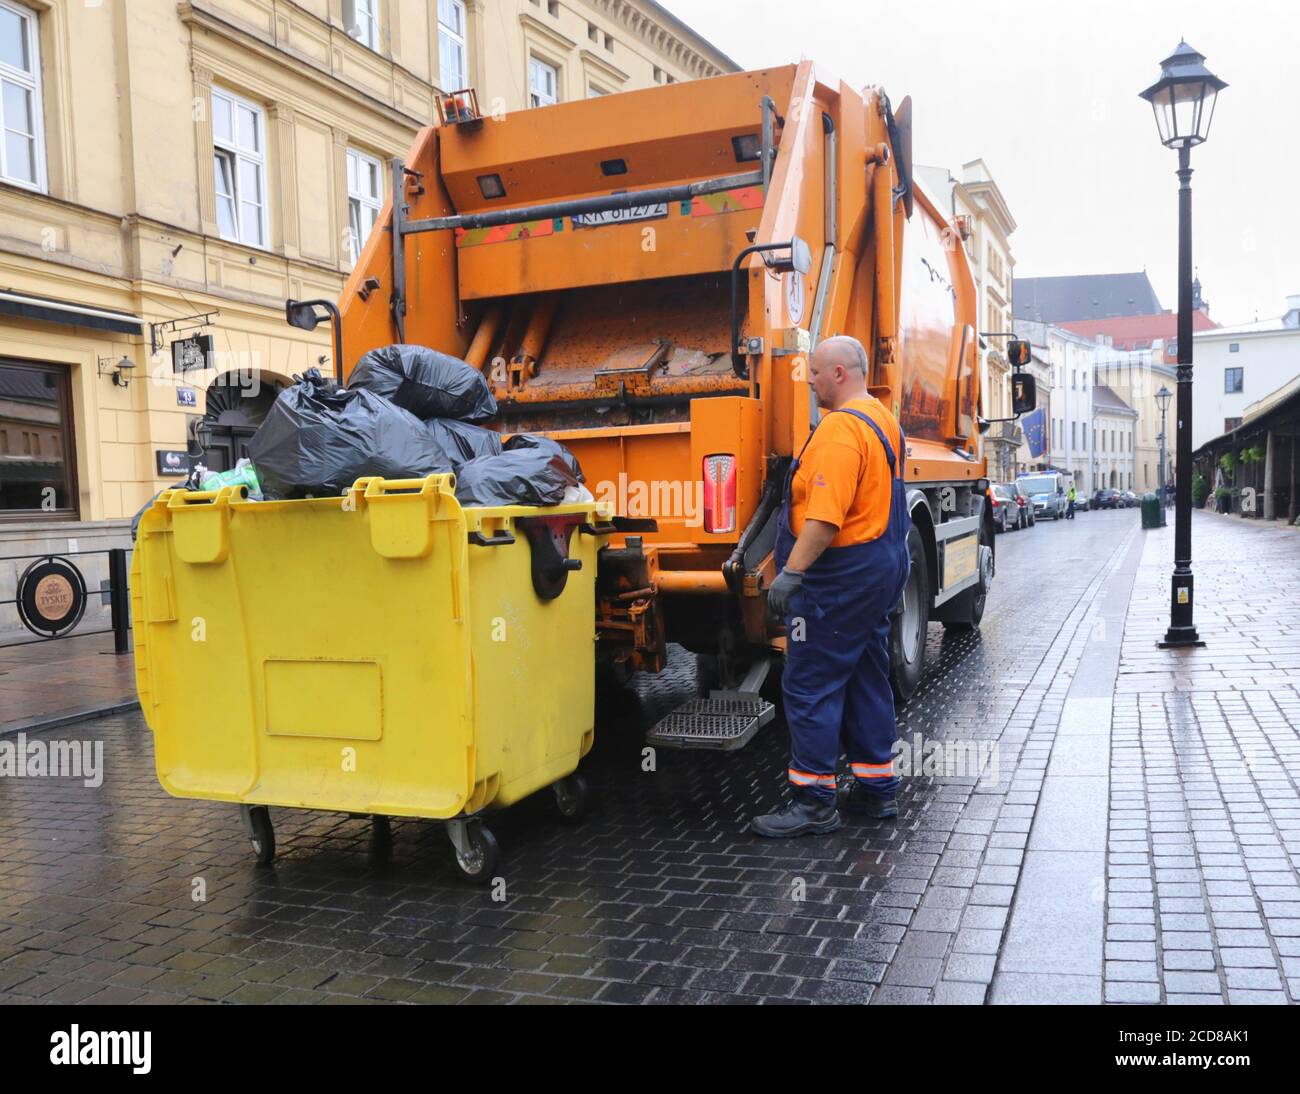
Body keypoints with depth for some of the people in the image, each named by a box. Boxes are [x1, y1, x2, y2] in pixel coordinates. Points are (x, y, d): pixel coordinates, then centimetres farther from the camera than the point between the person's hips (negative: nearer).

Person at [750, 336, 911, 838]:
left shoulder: (840, 428, -18)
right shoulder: (884, 420, 15)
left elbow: (825, 516, -27)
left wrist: (792, 572, -27)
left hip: (842, 573, -11)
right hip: (881, 566, 11)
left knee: (810, 684, -5)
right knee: (867, 679, 16)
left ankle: (813, 800, 0)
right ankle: (877, 787, 24)